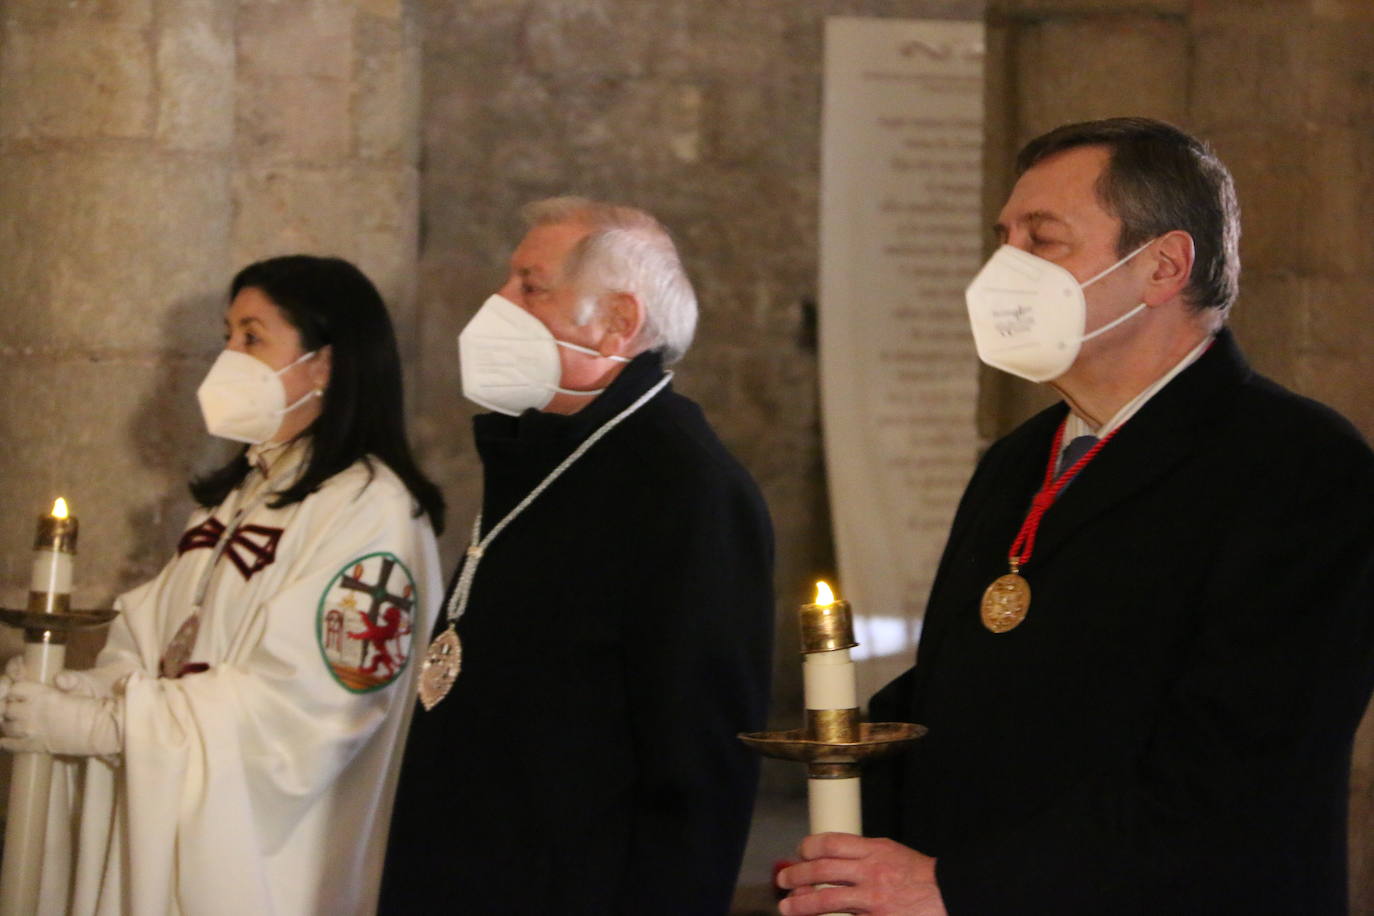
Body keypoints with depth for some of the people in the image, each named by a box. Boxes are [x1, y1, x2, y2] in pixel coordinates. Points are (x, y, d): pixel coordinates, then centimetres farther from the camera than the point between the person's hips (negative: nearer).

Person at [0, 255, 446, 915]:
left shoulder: (370, 511, -14)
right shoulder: (237, 496, 14)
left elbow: (299, 709, -19)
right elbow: (160, 647, 11)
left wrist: (98, 722, -18)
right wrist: (76, 691, -10)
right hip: (172, 839, 7)